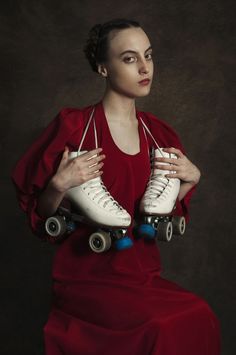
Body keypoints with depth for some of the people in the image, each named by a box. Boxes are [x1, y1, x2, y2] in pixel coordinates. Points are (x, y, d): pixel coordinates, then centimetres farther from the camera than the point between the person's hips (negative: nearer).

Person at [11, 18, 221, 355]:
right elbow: (41, 214, -4)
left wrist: (190, 179, 0)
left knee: (195, 319, -20)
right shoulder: (74, 126, -9)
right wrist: (60, 185, -22)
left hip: (143, 271, 5)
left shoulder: (158, 132, 7)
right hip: (89, 274, -5)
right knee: (190, 318, -24)